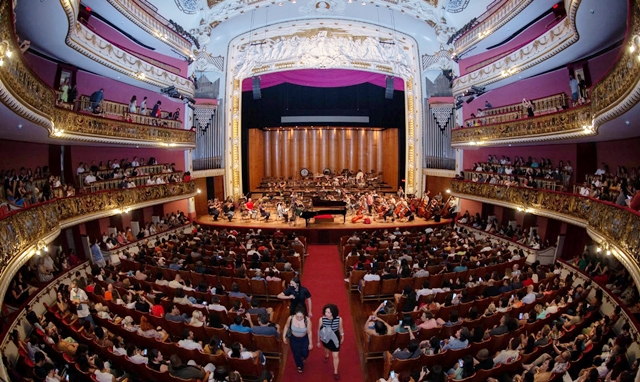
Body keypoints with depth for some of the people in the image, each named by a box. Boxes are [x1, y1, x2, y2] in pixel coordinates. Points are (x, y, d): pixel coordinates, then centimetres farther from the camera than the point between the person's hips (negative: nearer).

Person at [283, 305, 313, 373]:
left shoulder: (307, 320, -33)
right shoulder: (290, 318, -31)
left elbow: (309, 332, -17)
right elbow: (286, 326, -8)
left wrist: (310, 343, -7)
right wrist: (284, 336, -3)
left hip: (304, 339, -1)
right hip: (294, 339, 1)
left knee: (305, 353, 14)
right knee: (296, 354, 19)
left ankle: (303, 357, 55)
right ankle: (299, 366, 52)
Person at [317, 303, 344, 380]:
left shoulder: (339, 319, -29)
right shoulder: (321, 319, -30)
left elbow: (340, 328, -7)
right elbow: (319, 330, -12)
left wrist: (342, 337, 10)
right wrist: (318, 341, 0)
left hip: (335, 339, -1)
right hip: (325, 339, 1)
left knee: (335, 356, 8)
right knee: (327, 348, 32)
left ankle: (335, 372, 33)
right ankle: (326, 355, 69)